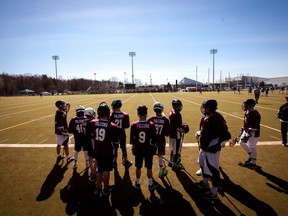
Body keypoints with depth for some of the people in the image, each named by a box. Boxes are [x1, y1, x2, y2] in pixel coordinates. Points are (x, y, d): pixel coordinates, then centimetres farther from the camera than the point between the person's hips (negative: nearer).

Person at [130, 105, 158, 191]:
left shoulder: (134, 125, -12)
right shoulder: (151, 125, -15)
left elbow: (132, 139, -4)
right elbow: (154, 139, -6)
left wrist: (133, 148, 11)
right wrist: (154, 146, 10)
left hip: (138, 149, 1)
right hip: (148, 149, -1)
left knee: (138, 167, 16)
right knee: (149, 168, 13)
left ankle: (138, 183, 32)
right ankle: (150, 184, 28)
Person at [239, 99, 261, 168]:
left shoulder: (254, 114, -25)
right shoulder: (247, 112, 4)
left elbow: (253, 127, -25)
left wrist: (248, 135, -25)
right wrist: (243, 129, 22)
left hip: (253, 133, -10)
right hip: (246, 131, 10)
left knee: (252, 147, 2)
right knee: (242, 142, 20)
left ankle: (253, 163, 20)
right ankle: (250, 156, 37)